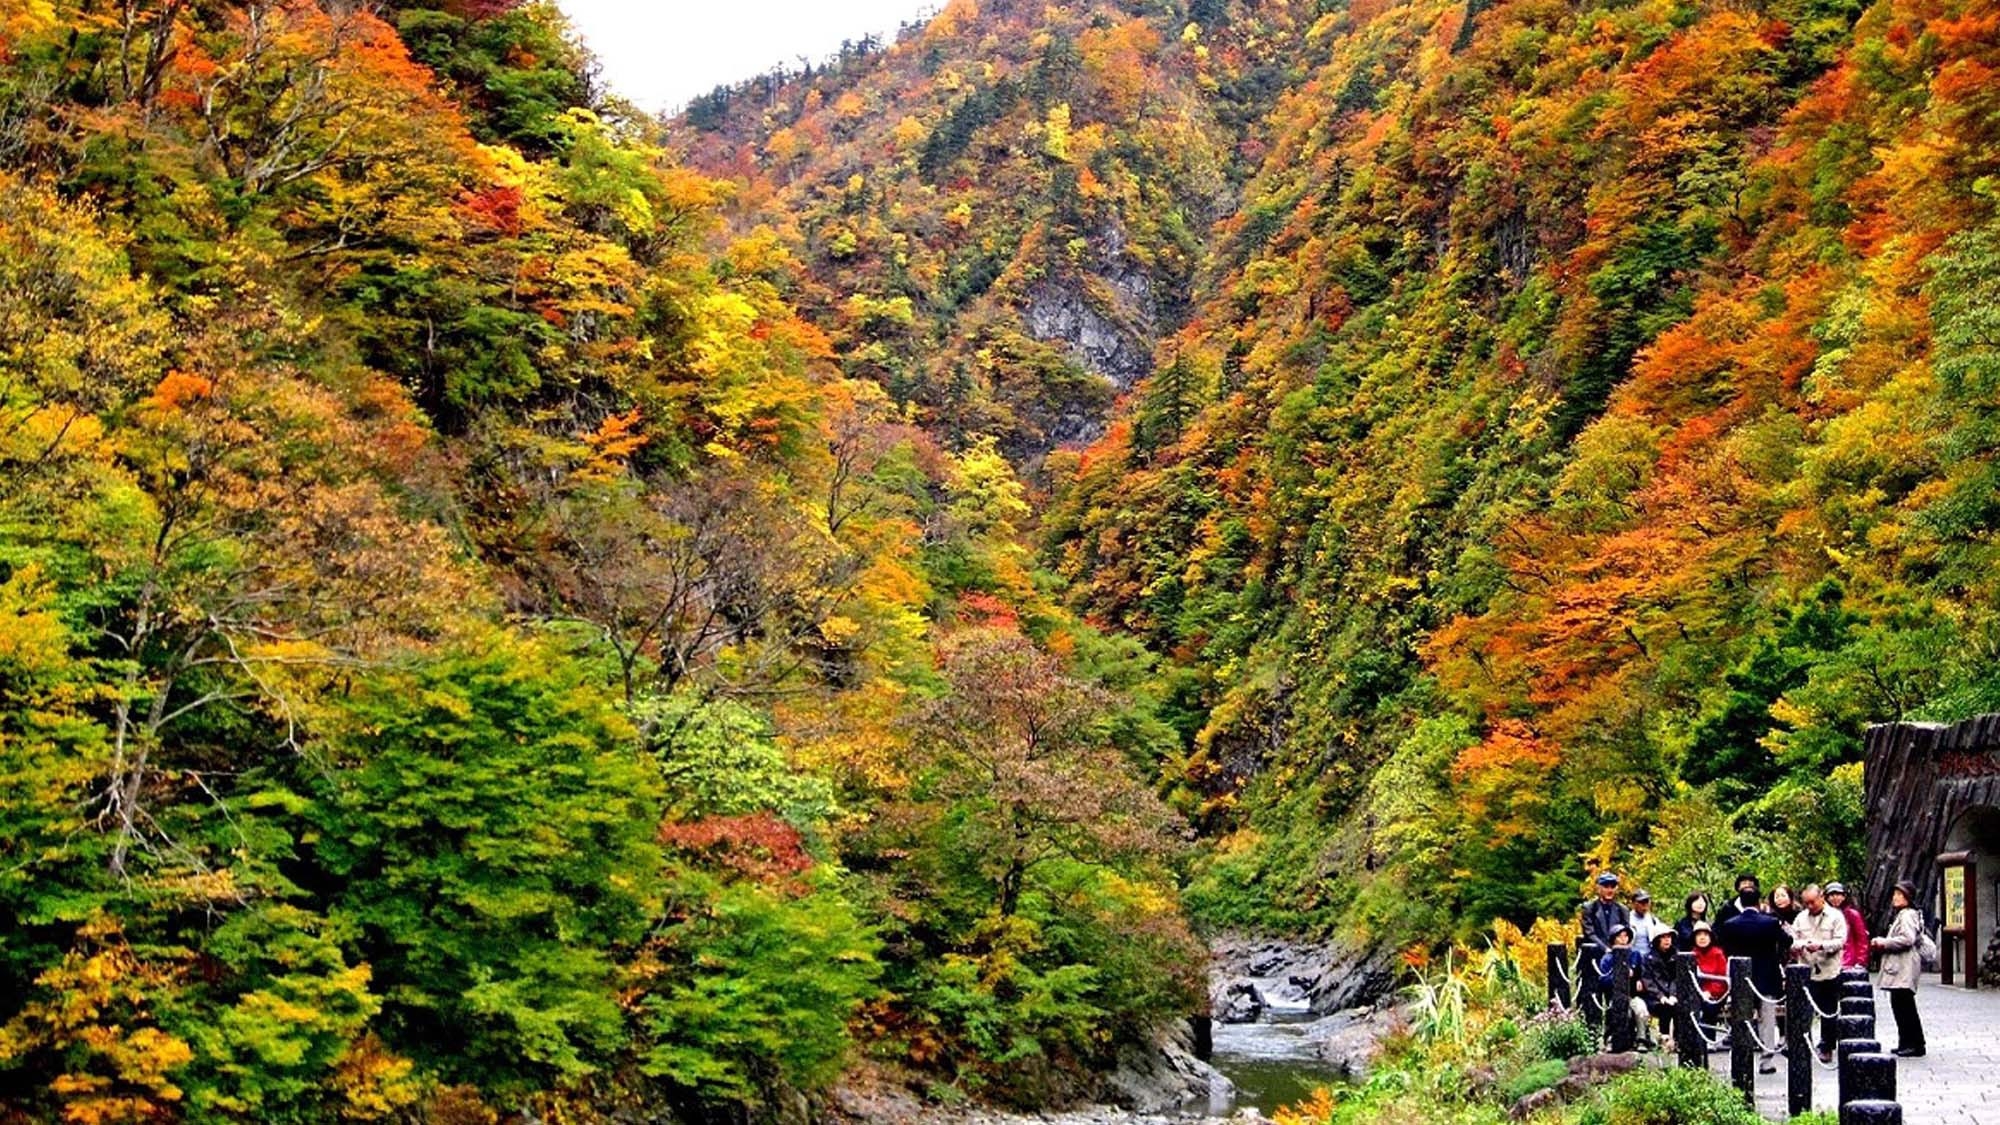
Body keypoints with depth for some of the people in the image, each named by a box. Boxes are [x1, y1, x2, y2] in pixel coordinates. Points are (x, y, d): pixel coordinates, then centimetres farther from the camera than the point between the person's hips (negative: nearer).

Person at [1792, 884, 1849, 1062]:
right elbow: (1793, 939, 7)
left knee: (1828, 1014, 6)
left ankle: (1826, 1048, 15)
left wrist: (1821, 946, -23)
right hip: (1806, 971, 2)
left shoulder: (1836, 916, -1)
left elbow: (1840, 941, -8)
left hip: (1829, 972, -2)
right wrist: (1798, 945, -16)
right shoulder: (1801, 918, 10)